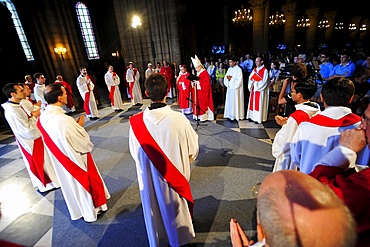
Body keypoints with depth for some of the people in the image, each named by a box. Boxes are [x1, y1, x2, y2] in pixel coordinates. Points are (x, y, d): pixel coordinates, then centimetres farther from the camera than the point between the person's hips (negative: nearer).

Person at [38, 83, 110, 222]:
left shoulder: (43, 118, -8)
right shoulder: (64, 120, -34)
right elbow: (84, 144, -25)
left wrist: (74, 125, 1)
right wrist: (80, 126, -12)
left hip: (60, 161, 8)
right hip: (77, 160, -7)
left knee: (70, 184, 26)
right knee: (85, 183, 16)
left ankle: (78, 211, 50)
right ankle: (91, 211, 39)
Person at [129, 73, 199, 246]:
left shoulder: (136, 122, -21)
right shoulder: (179, 119, -26)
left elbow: (135, 153, -5)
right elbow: (193, 151, -12)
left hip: (149, 177, 1)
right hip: (176, 175, -1)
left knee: (154, 208, 27)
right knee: (176, 207, 26)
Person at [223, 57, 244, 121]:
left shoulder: (239, 69, -11)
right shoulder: (229, 69, 11)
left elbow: (239, 80, -16)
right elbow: (226, 78, 10)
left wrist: (231, 78, -17)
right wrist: (227, 78, -11)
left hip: (236, 89, -7)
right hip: (230, 88, 7)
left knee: (236, 102, -1)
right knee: (229, 101, 9)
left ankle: (236, 116, 8)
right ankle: (230, 115, 19)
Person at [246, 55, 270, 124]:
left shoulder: (265, 70, -7)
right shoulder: (254, 70, 12)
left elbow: (264, 81, -14)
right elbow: (250, 78, 7)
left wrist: (255, 83, -13)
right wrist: (251, 85, -10)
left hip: (260, 90, -6)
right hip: (253, 90, 6)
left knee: (259, 104, -2)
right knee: (252, 103, 9)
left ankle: (258, 118, 4)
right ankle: (252, 116, 18)